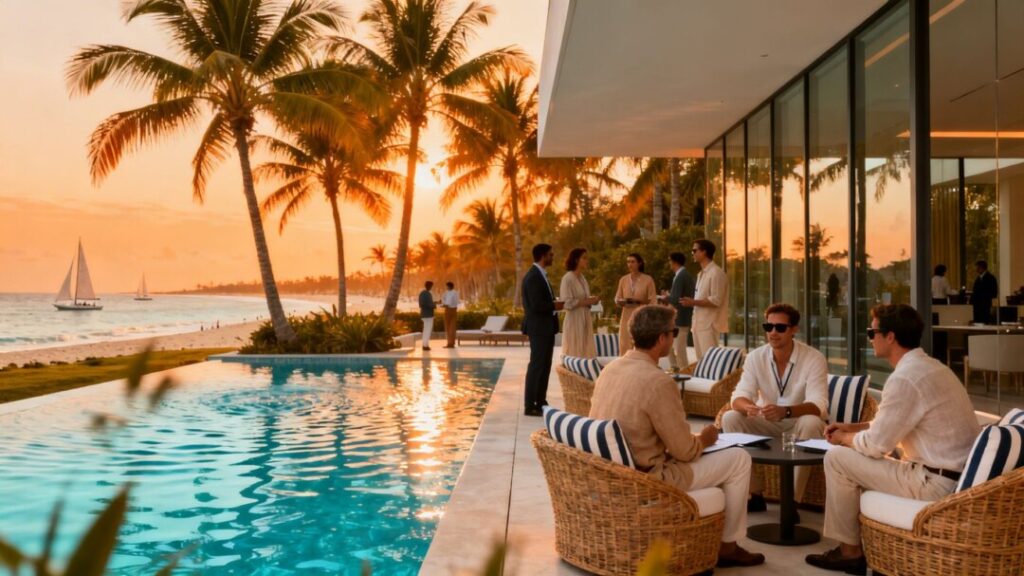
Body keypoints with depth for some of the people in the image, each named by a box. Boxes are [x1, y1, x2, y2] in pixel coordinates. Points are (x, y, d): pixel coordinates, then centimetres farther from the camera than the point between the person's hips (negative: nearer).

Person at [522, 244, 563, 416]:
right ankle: (530, 406, -2)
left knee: (545, 366, 13)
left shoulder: (540, 275, 16)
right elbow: (536, 305, -24)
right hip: (538, 327, -10)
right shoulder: (533, 276, -17)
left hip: (546, 327, 10)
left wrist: (555, 304, 3)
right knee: (537, 365, -7)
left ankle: (540, 402, 20)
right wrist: (555, 306, -13)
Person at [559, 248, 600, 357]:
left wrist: (592, 300, 1)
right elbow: (567, 303, -18)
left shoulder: (582, 278, 13)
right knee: (574, 353, -3)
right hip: (574, 320, -8)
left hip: (585, 320, 8)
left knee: (585, 351, 8)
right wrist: (587, 301, -16)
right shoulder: (567, 278, -12)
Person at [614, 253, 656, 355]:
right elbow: (617, 299, 11)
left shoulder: (648, 279, -1)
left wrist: (639, 301, -19)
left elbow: (653, 301, -3)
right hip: (627, 317, 3)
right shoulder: (623, 279, 9)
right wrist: (622, 301, -12)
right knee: (625, 347, -1)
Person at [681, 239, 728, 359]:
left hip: (709, 324, -9)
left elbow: (716, 301, -18)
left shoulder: (716, 273, -12)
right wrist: (693, 312, 14)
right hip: (699, 323, 9)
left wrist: (693, 302, -18)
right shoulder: (701, 274, 18)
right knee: (701, 359, 11)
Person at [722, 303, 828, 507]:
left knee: (811, 423, -36)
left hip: (799, 424, -3)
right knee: (730, 418, -21)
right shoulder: (755, 357, -9)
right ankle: (753, 494, -14)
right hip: (766, 424, 3)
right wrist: (747, 406, -43)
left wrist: (785, 412, -50)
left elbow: (819, 406, -29)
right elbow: (738, 397, -17)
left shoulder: (814, 359, -18)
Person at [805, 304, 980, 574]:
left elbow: (875, 444, -15)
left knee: (837, 458, -4)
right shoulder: (930, 366, 11)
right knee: (862, 458, 23)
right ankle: (863, 542, 26)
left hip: (938, 484, -10)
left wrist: (844, 438, 4)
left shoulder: (904, 378, -20)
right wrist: (853, 427, 18)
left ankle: (849, 550, 10)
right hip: (962, 477, 10)